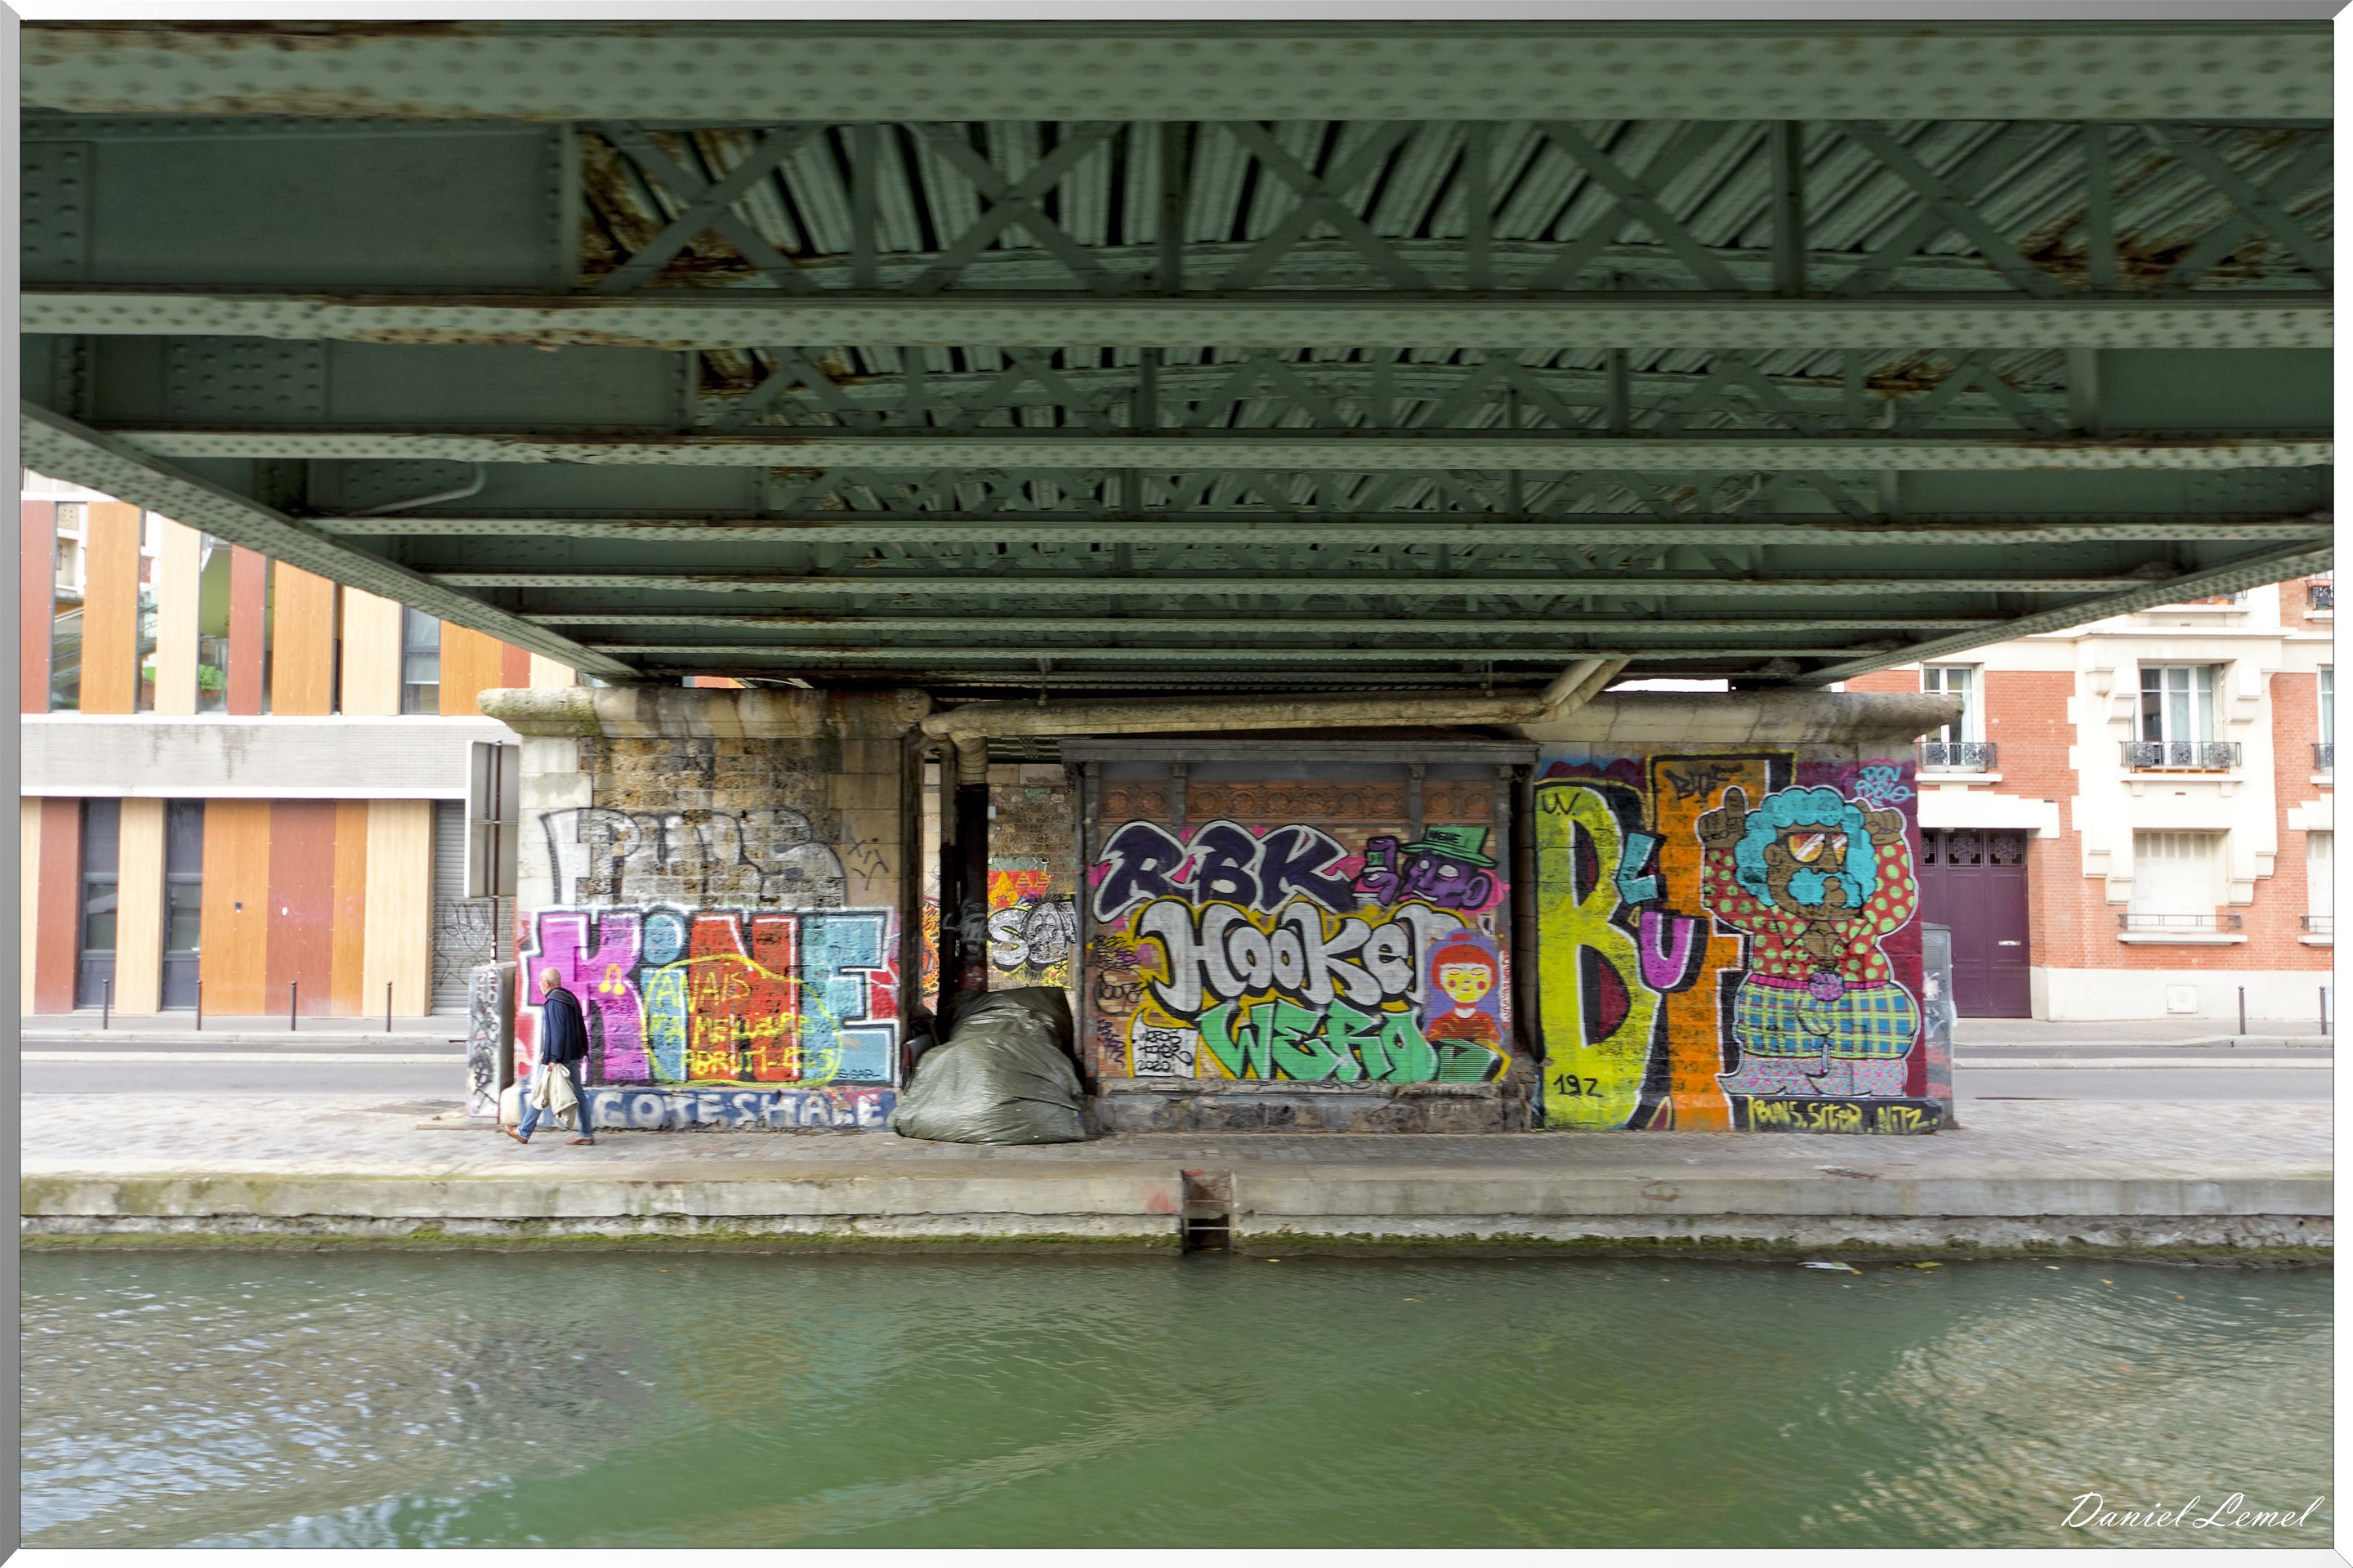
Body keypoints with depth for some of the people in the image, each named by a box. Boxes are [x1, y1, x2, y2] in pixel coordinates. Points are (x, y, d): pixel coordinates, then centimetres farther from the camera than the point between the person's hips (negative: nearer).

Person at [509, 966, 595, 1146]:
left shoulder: (553, 1003, -16)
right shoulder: (571, 998, 12)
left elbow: (556, 1032, -21)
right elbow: (580, 1029, 16)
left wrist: (552, 1059, -22)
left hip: (559, 1058, -9)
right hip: (573, 1057, 9)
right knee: (578, 1093, 7)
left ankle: (524, 1133, 15)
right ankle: (587, 1134, 6)